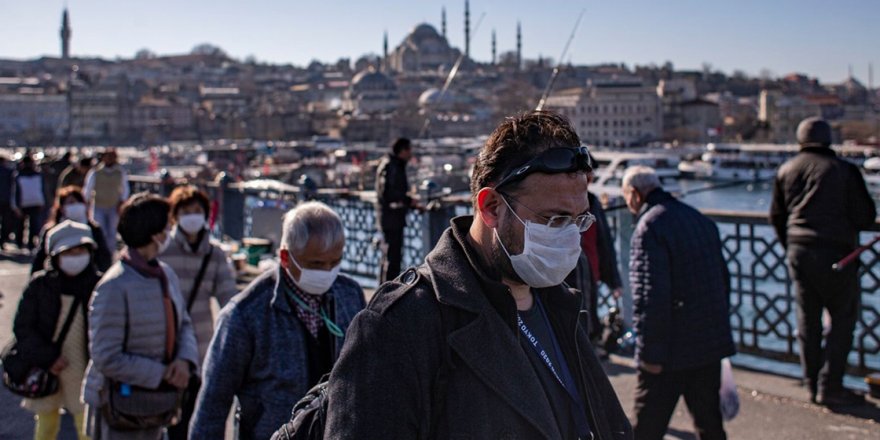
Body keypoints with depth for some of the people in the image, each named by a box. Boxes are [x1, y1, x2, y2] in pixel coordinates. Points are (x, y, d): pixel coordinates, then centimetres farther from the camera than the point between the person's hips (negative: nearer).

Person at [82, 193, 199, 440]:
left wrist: (185, 360, -11)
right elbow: (106, 358, -24)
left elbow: (184, 324, 10)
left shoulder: (166, 275, 3)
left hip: (155, 399, 8)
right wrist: (162, 374, -21)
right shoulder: (114, 287, -24)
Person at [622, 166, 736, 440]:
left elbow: (650, 296, -22)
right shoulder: (701, 220, 12)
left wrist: (650, 352, -17)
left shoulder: (650, 227, -15)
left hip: (672, 349, -8)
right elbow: (723, 278, 19)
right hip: (711, 343, 8)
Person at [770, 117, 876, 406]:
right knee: (843, 318, 3)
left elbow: (776, 217, 14)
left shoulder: (786, 171, 8)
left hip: (798, 252, 5)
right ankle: (830, 386, 1)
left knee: (807, 319, 11)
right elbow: (865, 217, -5)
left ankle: (813, 385, 16)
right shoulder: (844, 170, -7)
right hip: (835, 252, -5)